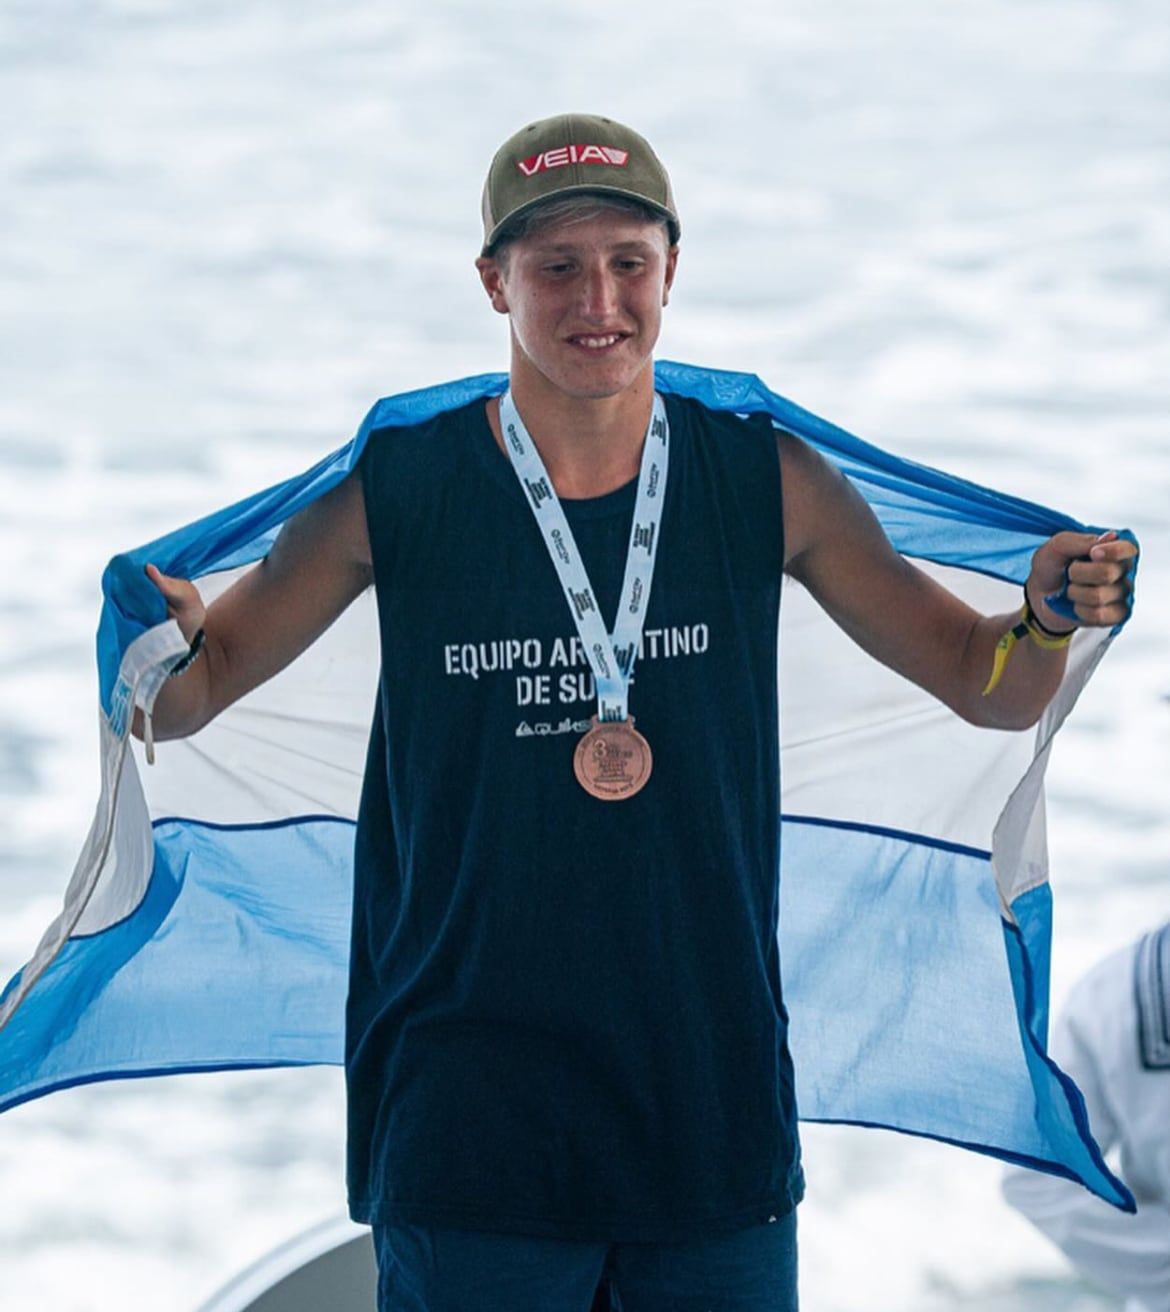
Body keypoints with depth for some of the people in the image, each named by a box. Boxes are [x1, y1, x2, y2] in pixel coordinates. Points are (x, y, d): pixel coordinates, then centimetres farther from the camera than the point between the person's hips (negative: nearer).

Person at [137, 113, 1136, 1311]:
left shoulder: (767, 484, 1)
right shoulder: (389, 493, -4)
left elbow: (986, 688, 8)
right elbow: (187, 699, 3)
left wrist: (1046, 626, -14)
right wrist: (167, 649, -20)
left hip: (717, 1111, 2)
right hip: (468, 1118, -2)